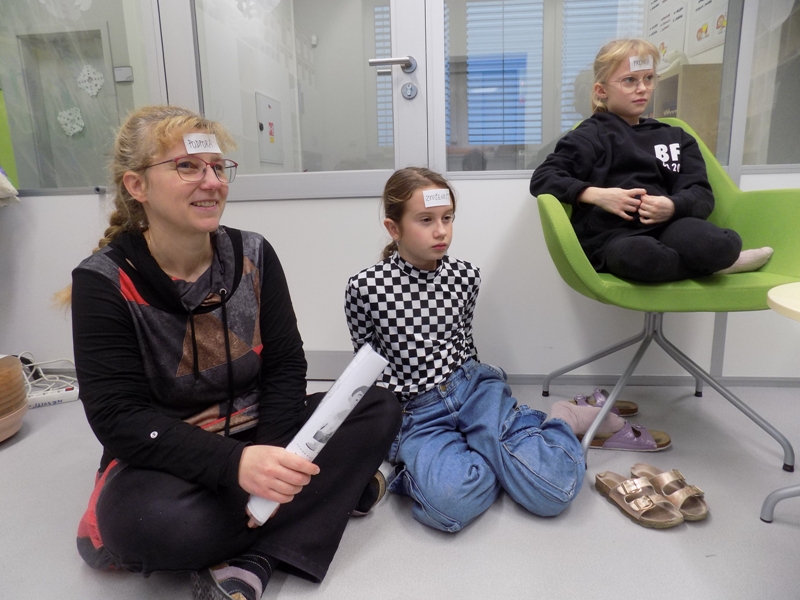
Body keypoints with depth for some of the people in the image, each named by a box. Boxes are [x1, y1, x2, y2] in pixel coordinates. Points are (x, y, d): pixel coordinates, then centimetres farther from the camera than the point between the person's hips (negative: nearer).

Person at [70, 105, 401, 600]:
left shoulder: (253, 255, -3)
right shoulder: (104, 282, -12)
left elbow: (286, 367, -5)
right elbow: (119, 416, -19)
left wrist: (270, 459, -22)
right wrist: (235, 464, -34)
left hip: (259, 437, 4)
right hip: (167, 458, -3)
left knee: (380, 409, -15)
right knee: (149, 521, -36)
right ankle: (331, 490, -13)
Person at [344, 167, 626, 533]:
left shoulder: (465, 276, 2)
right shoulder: (364, 288, -9)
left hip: (472, 386, 2)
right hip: (417, 413, -1)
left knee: (554, 492, -17)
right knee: (451, 504, -32)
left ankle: (563, 419, 12)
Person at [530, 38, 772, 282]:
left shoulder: (675, 137, 26)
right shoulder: (592, 135, 12)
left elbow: (702, 194, 13)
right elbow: (542, 179, -1)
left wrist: (673, 206, -10)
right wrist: (595, 195, -16)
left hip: (667, 226, 3)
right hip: (613, 236, -3)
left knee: (724, 244, -32)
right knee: (639, 254, -39)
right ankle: (711, 262, -13)